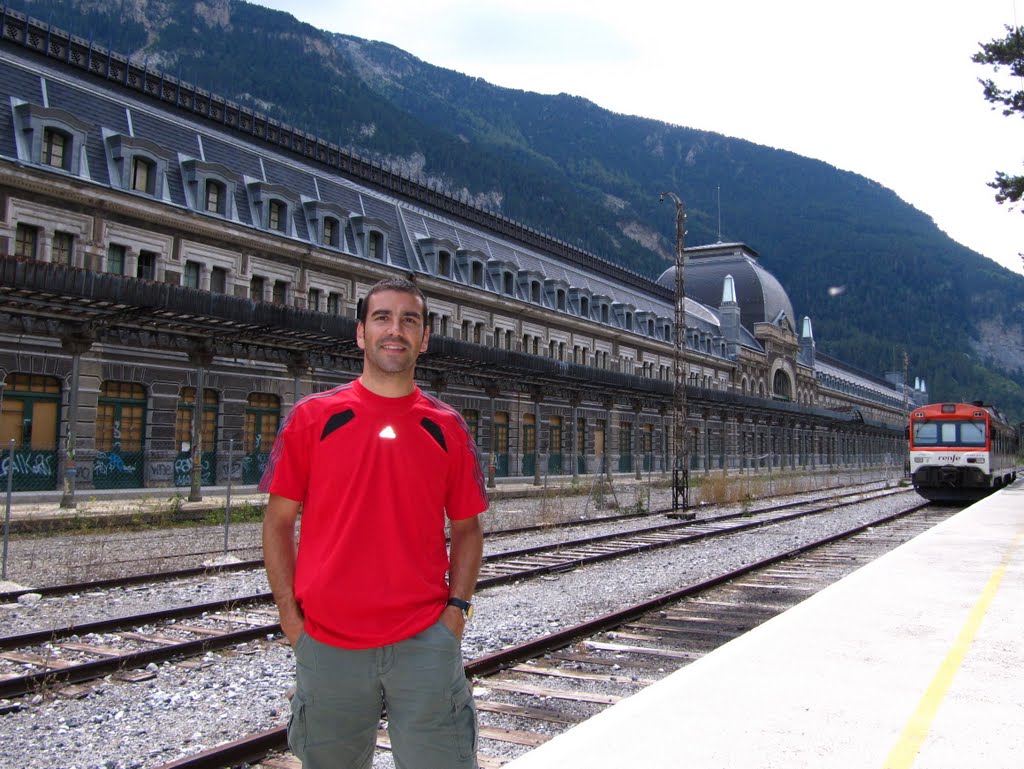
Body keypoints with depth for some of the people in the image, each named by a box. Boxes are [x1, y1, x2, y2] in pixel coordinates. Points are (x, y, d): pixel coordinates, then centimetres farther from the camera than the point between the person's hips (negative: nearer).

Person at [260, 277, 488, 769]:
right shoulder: (312, 417, 0)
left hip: (426, 643, 1)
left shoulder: (447, 428, 4)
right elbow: (279, 522, 4)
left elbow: (466, 528, 11)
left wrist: (457, 606, 0)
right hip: (327, 645, 0)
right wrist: (291, 616, -1)